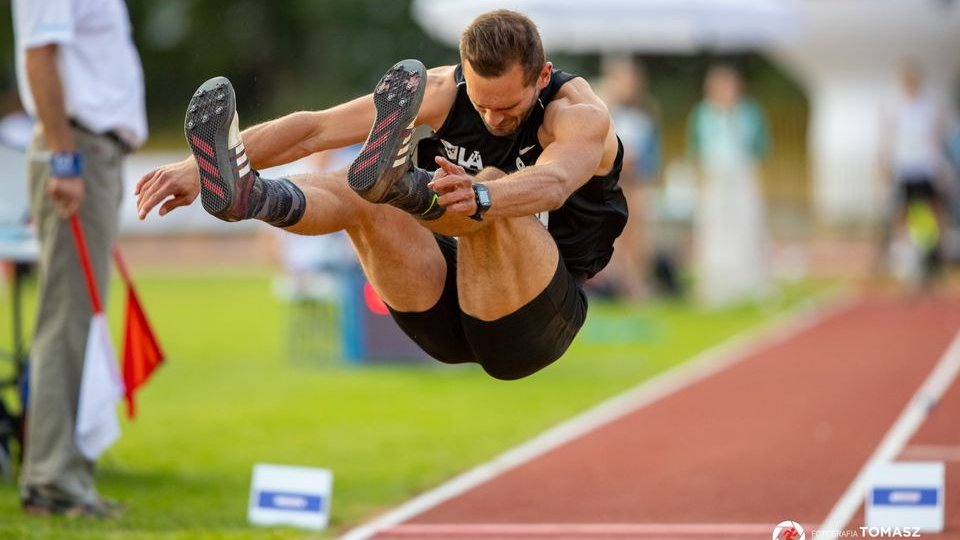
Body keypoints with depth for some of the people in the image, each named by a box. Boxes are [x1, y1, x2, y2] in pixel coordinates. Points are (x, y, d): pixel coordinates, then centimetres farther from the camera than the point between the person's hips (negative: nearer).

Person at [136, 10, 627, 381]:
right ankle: (243, 194, -52)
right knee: (360, 198, -22)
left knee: (495, 189, -33)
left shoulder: (581, 115, -15)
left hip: (533, 320, -4)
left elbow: (552, 185, -40)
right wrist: (195, 168, -20)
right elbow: (314, 129, -9)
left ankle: (394, 180, -64)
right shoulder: (443, 92, -2)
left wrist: (478, 198, -62)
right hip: (444, 315, 5)